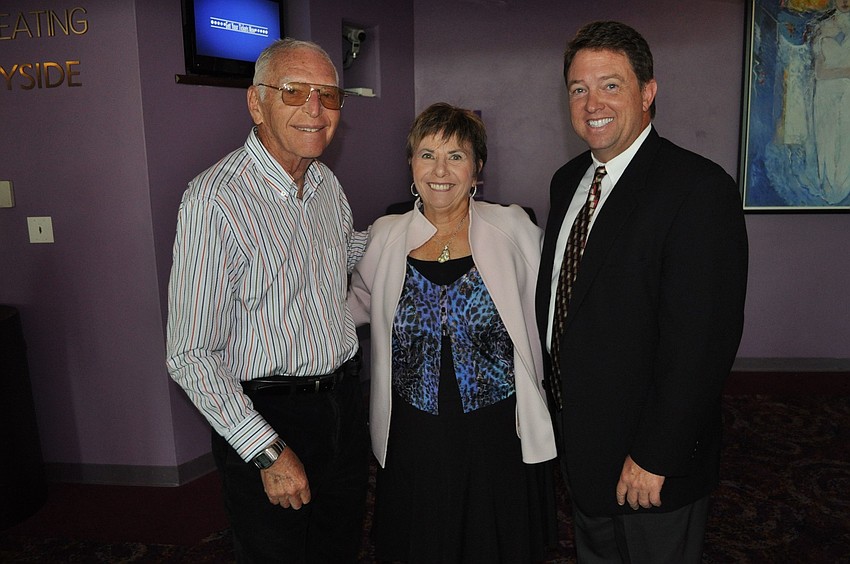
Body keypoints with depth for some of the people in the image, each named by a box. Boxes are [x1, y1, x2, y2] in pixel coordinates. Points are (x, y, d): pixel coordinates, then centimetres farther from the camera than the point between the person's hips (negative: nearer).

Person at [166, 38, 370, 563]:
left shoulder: (328, 184, 3)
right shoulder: (215, 200, -20)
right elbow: (192, 356, -19)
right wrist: (269, 452, -20)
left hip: (343, 404, 7)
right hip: (265, 417, -6)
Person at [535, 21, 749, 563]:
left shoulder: (700, 188, -20)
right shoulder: (568, 180, 5)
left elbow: (701, 341, -23)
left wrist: (655, 457, -21)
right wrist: (553, 407, 8)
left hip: (654, 461, -7)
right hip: (578, 440, 7)